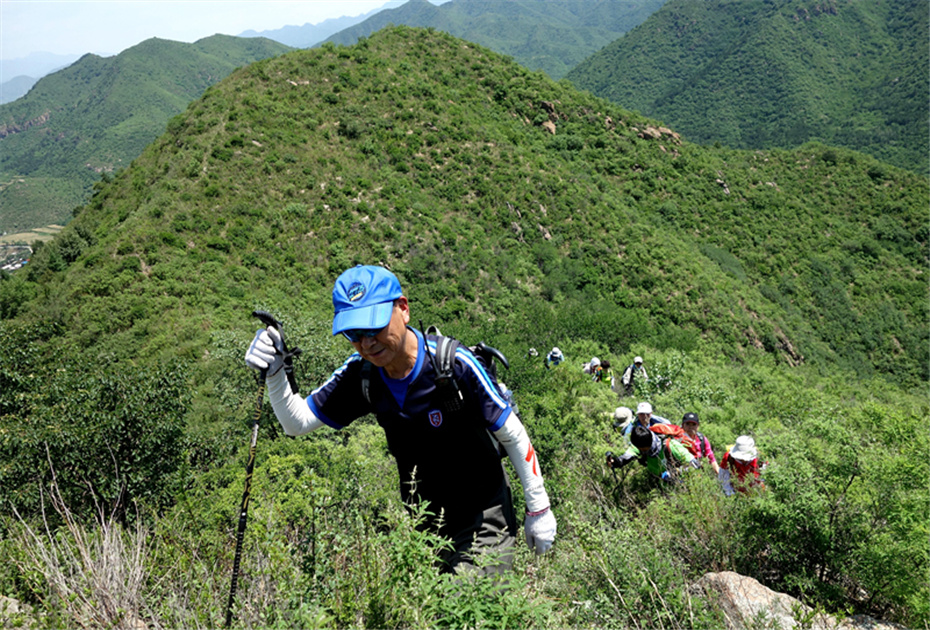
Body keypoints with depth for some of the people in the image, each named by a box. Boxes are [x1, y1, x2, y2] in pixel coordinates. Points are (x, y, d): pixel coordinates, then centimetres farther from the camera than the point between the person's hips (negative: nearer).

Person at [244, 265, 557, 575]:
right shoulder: (361, 374, -11)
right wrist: (274, 372, -20)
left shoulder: (453, 362, -24)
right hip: (422, 524, 4)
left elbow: (513, 435, -13)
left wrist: (538, 508, -5)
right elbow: (297, 422, -2)